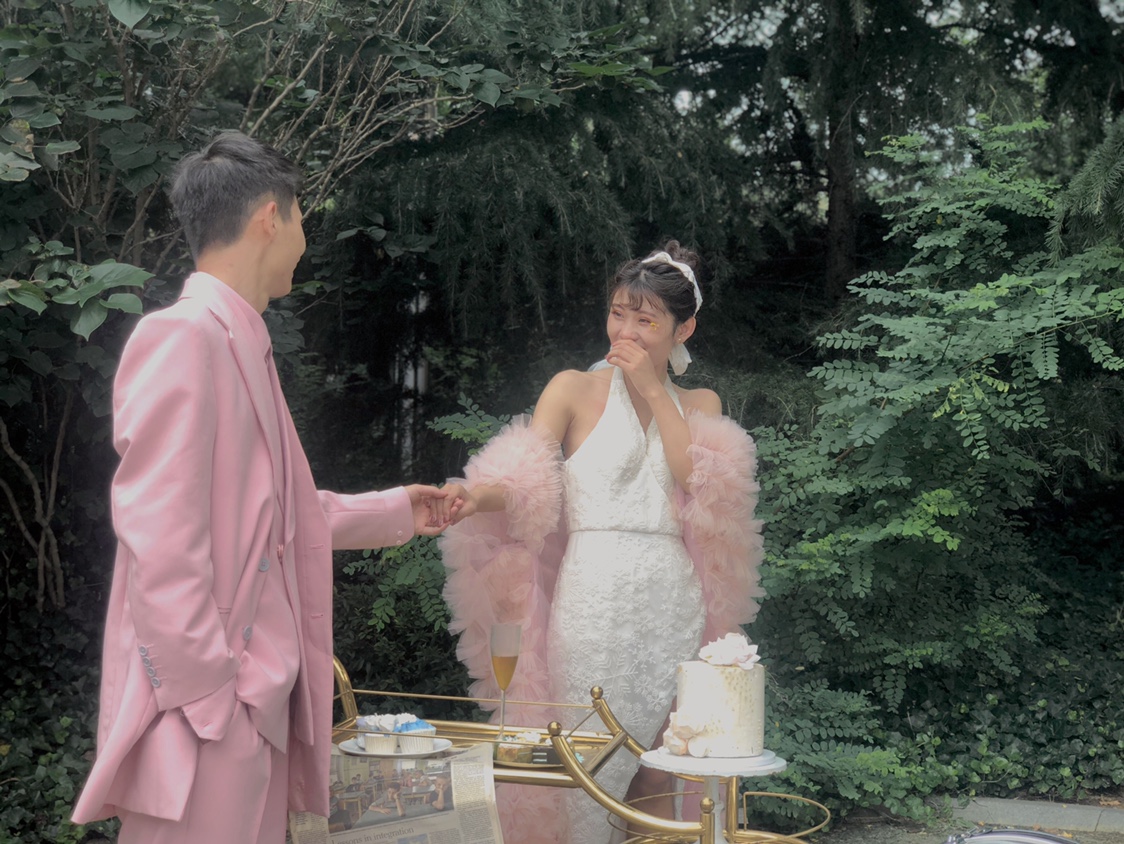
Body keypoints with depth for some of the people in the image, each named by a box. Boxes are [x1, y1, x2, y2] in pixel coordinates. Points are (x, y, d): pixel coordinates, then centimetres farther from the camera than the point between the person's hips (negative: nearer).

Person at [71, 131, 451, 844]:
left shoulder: (243, 343, 15)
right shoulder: (183, 337, -13)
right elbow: (160, 542, -20)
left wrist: (394, 512, 34)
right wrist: (207, 702, -20)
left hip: (258, 698, 9)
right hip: (204, 715, -9)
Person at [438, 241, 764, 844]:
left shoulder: (699, 405, 15)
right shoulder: (575, 390, 6)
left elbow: (704, 485, -5)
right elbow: (523, 483, -7)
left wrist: (652, 390, -4)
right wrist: (479, 495, -29)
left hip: (674, 604, 3)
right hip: (593, 597, -3)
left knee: (662, 776, 7)